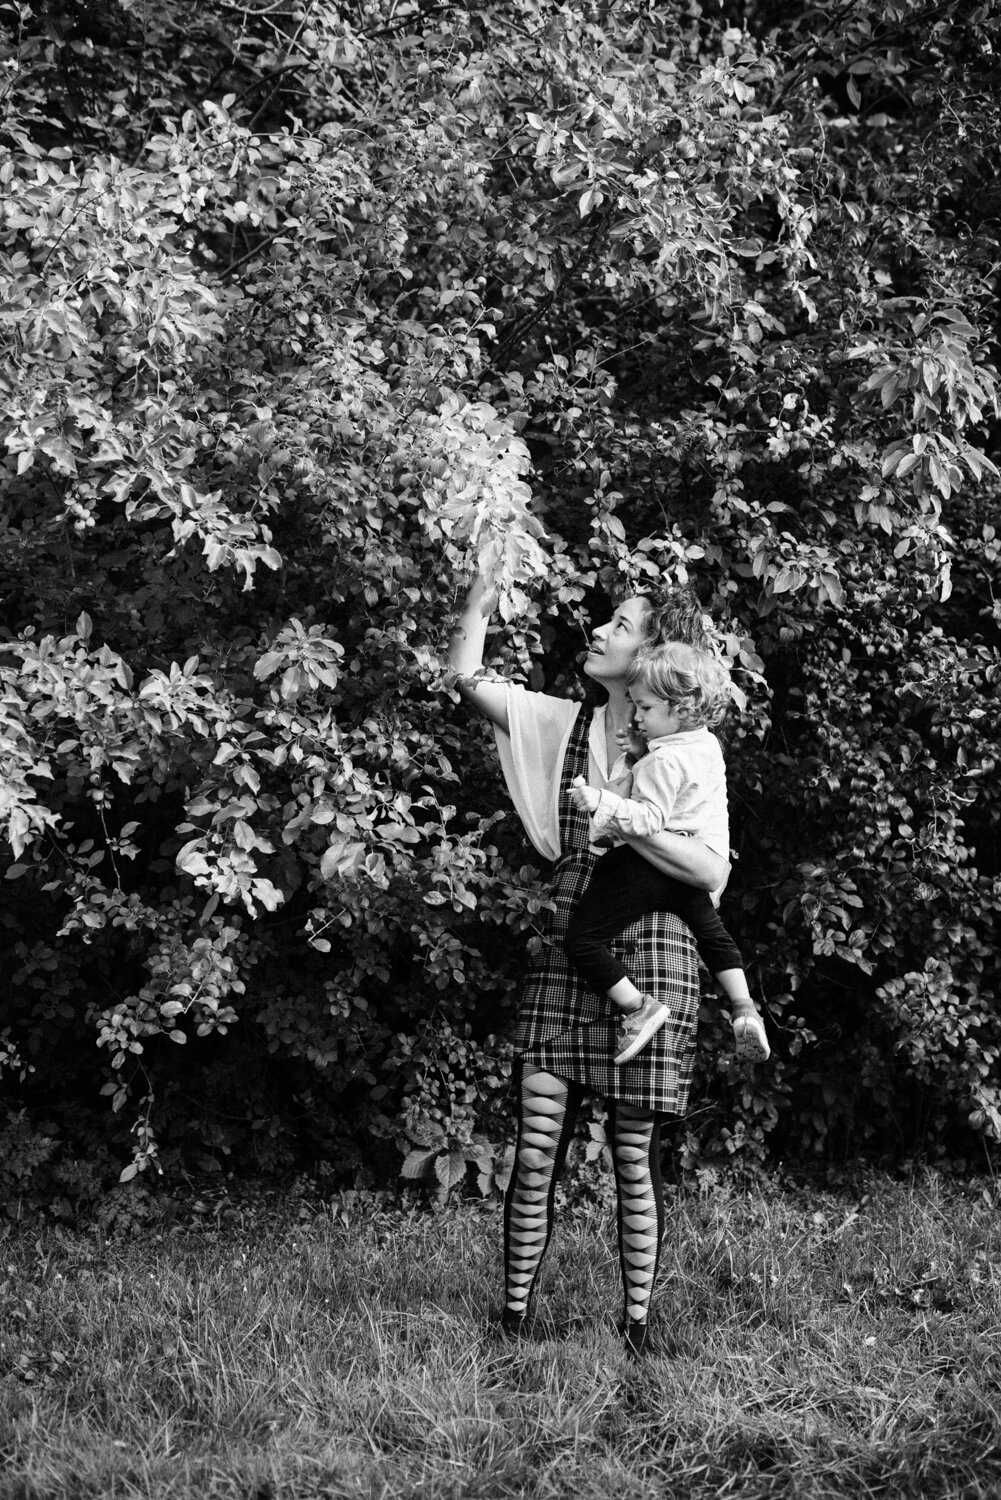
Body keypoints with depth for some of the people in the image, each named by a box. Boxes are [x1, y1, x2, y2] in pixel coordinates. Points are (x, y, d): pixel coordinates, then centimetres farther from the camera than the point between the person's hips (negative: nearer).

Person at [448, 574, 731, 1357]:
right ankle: (514, 1322, 8)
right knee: (535, 1152, 0)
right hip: (564, 960, 3)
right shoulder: (565, 726, 10)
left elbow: (712, 871, -12)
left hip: (648, 962, -3)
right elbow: (469, 677, 2)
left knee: (636, 1158, 3)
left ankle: (636, 1330, 14)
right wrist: (485, 587, 0)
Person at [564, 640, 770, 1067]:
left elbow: (649, 818, -25)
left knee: (582, 940, -7)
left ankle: (637, 1007, -10)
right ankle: (744, 1010, 27)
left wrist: (600, 801, -32)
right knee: (712, 933, 33)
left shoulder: (663, 761, -19)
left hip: (648, 865, -10)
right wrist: (645, 751, 11)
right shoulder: (708, 745, 9)